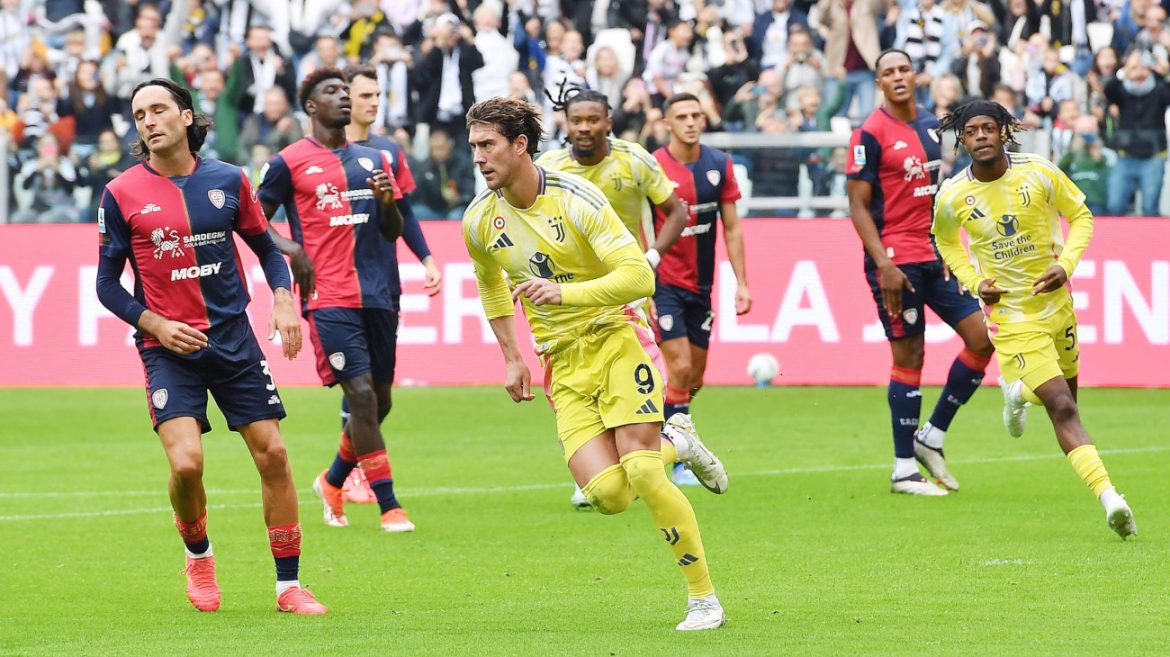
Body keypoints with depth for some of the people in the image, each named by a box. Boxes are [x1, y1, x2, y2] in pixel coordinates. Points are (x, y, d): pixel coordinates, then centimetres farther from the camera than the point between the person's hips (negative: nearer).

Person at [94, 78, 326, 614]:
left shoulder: (227, 181, 3)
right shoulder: (122, 194, -3)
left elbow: (265, 247, 15)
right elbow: (107, 283, 2)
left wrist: (283, 299, -2)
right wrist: (155, 324, -12)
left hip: (234, 340, 2)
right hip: (168, 347, -2)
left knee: (272, 455, -2)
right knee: (186, 462, -18)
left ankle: (288, 586, 10)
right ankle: (198, 555, 13)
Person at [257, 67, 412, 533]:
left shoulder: (373, 159, 16)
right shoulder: (290, 162, 1)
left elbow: (393, 232, 18)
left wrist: (388, 202, -4)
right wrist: (291, 249, -13)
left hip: (376, 296, 6)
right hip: (328, 298, -6)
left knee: (380, 401, 9)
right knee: (361, 395, -14)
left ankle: (333, 482, 32)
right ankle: (389, 507, -11)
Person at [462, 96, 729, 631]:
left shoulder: (575, 199, -16)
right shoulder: (479, 221, 1)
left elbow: (639, 276, -21)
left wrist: (564, 292, -33)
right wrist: (512, 358, 21)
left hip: (614, 340, -4)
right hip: (561, 363, 4)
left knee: (641, 474, -18)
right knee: (608, 494, -15)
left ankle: (704, 599, -4)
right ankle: (674, 443, 19)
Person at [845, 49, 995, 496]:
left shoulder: (931, 125, 12)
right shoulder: (871, 134, -9)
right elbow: (858, 205, -11)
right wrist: (883, 264, -18)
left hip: (936, 257, 7)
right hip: (896, 259, -7)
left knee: (983, 337, 0)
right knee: (909, 357, -4)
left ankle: (931, 437, 12)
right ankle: (904, 469, 4)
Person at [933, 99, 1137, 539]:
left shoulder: (1040, 174, -11)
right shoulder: (952, 198, -11)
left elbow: (1081, 216, 3)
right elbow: (946, 241, 11)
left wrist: (1066, 264, -14)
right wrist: (974, 282, -6)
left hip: (1055, 301, 3)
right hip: (1011, 316, -3)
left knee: (1067, 388, 19)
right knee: (1063, 408, -16)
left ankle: (1019, 393, 53)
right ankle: (1109, 498, -24)